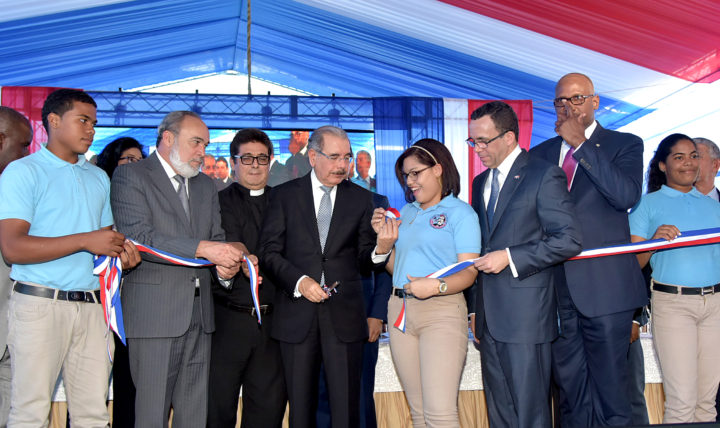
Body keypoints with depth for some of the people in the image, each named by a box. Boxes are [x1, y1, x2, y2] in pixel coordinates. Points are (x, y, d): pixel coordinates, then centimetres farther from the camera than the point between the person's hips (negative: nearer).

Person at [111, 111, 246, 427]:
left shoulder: (205, 185, 20)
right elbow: (138, 236, -15)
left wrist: (223, 268, -5)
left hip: (199, 316, 6)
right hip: (155, 314, -6)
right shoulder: (130, 176, -1)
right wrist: (201, 248, -22)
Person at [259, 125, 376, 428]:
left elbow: (364, 260, 8)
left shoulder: (361, 199, 9)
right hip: (297, 315, 0)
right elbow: (269, 252, 1)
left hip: (344, 315, 0)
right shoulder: (285, 195, 6)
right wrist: (299, 281, -14)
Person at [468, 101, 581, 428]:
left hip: (525, 314, -7)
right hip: (489, 316, 7)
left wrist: (510, 257, -17)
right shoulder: (480, 183, 17)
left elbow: (568, 240, -12)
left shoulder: (544, 175, -6)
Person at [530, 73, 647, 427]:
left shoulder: (624, 145, 3)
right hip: (557, 288, 4)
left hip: (604, 287, -4)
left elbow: (626, 195, -16)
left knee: (609, 387, 2)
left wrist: (580, 143, -14)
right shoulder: (541, 154, 14)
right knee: (569, 386, 12)